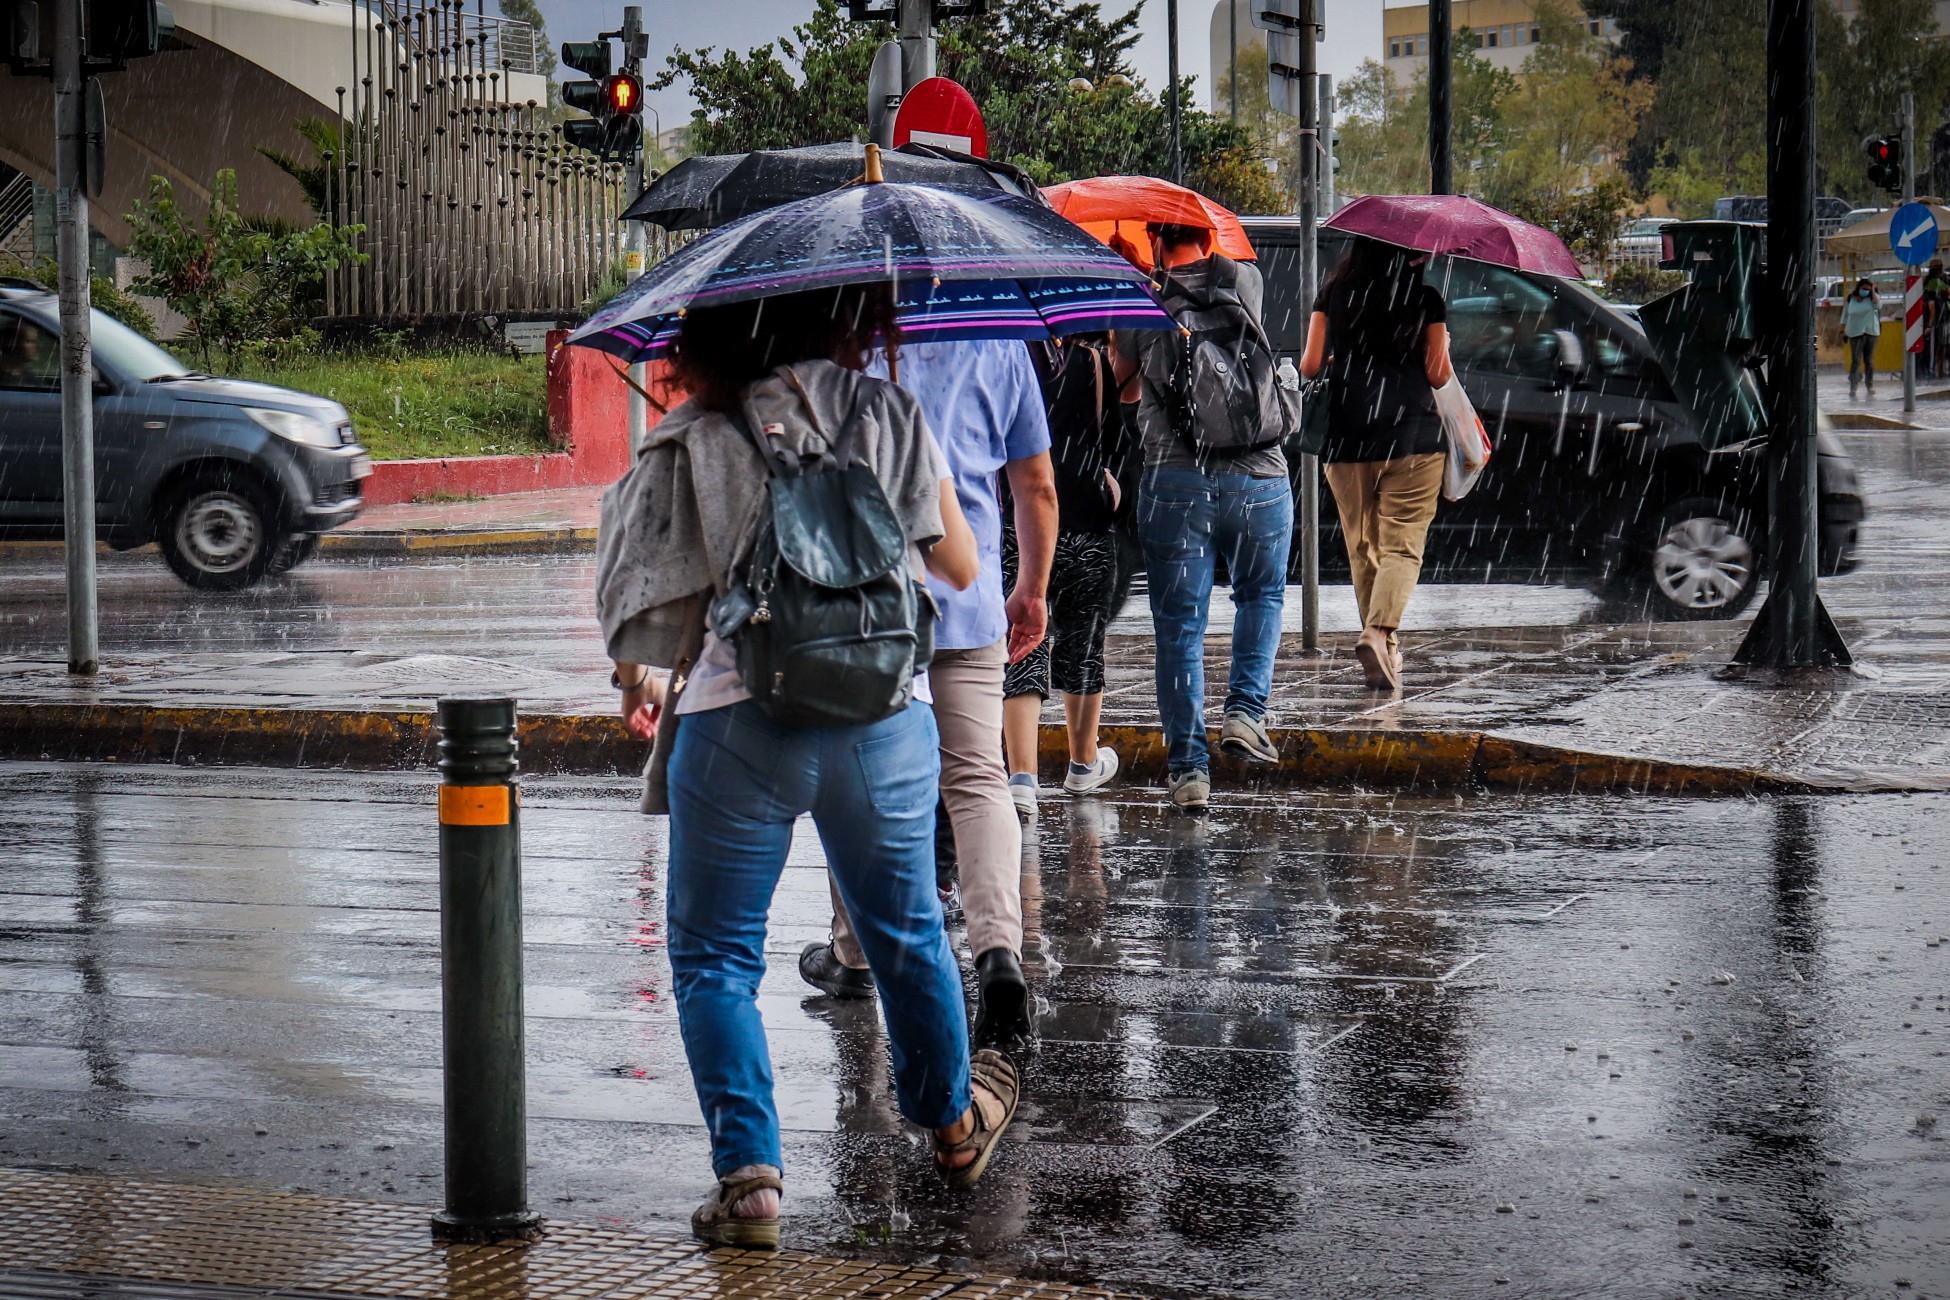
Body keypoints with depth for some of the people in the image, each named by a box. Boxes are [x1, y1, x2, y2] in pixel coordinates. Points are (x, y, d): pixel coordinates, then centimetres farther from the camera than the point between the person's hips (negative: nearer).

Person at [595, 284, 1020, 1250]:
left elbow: (631, 588, 2)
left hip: (737, 724, -2)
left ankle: (748, 1173, -4)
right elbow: (960, 569, 11)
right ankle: (954, 1123, 42)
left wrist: (634, 676, 23)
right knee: (908, 934, 22)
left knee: (713, 960, 8)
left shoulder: (689, 438, 2)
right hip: (883, 716, 2)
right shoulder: (887, 416, 5)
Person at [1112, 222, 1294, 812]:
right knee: (1262, 596, 24)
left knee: (1179, 626, 5)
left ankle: (1188, 765, 4)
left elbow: (1126, 390, 19)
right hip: (1258, 477, 1)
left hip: (1172, 482, -1)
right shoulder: (1245, 282, 6)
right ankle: (1245, 710, 6)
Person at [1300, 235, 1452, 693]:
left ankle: (1384, 653, 16)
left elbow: (1310, 366, 4)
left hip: (1345, 439, 3)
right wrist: (1442, 347, 22)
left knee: (1362, 548, 13)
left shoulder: (1333, 294, 7)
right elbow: (1438, 375, 1)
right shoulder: (1425, 299, 2)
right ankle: (1379, 631, -27)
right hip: (1412, 434, -2)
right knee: (1402, 545, -4)